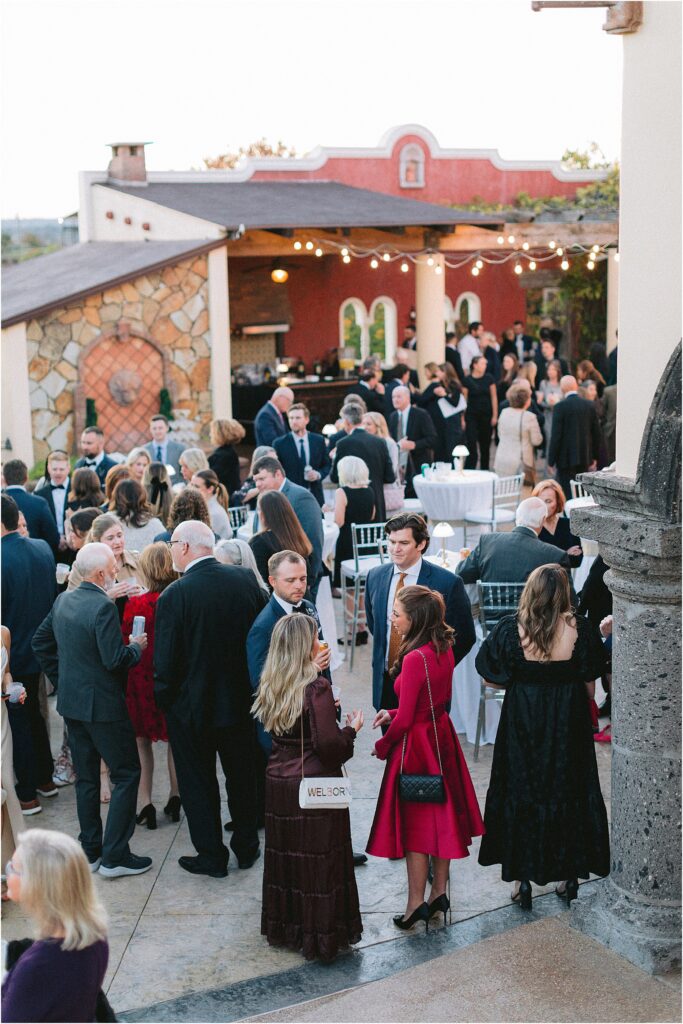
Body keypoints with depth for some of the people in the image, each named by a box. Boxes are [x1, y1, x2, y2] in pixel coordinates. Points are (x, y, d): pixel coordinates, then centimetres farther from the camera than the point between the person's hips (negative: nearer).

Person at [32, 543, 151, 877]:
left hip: (71, 701, 8)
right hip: (103, 705, -8)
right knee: (127, 774, 3)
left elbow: (40, 642, 13)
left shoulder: (63, 600, 5)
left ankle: (90, 850, 23)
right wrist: (136, 646, -5)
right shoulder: (103, 607, -21)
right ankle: (114, 855, 3)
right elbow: (115, 660, -24)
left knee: (86, 777, 16)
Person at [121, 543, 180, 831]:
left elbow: (126, 645, -12)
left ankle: (145, 803, 12)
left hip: (143, 678, -3)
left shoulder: (136, 604, -18)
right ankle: (175, 799, 26)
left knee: (142, 741, 12)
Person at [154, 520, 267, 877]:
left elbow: (165, 661, -17)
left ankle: (211, 856, 22)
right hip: (240, 700, 4)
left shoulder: (174, 596, -22)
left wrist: (163, 700, -1)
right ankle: (247, 848, 33)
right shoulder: (245, 579, -8)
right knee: (242, 776, 21)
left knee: (198, 783, 13)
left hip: (192, 706, -4)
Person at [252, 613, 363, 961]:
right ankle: (320, 933, 13)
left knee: (284, 855, 17)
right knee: (319, 859, 5)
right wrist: (352, 728, -1)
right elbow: (329, 745, -21)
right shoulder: (317, 688, -19)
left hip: (278, 785, 7)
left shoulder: (270, 686, 2)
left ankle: (283, 926, 28)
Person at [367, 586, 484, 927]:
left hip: (417, 744, -8)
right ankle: (439, 892, 29)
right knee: (440, 816, 17)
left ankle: (416, 904, 14)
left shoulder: (414, 659, -25)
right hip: (442, 737, 8)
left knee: (414, 823, 5)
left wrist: (382, 746, -3)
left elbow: (404, 720, -20)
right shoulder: (444, 649, 0)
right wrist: (392, 713, 8)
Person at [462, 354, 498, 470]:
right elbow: (464, 399, -2)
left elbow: (494, 397, 4)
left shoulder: (489, 378, 1)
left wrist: (495, 415, -1)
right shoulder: (467, 380, -5)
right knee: (471, 444, -8)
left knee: (485, 445, 10)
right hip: (472, 416, -2)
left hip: (486, 415, 2)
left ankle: (484, 471, 22)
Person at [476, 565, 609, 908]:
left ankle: (522, 879, 14)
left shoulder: (509, 629, -13)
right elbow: (589, 686, -4)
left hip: (522, 723, -1)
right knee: (569, 793, 15)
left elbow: (491, 677, -6)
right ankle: (569, 874, 24)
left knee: (520, 793, 11)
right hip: (569, 723, 1)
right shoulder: (580, 629, -12)